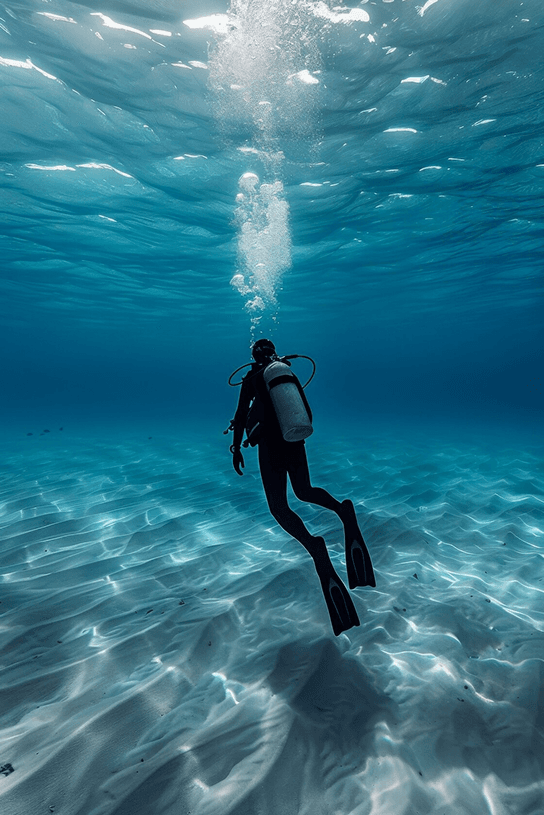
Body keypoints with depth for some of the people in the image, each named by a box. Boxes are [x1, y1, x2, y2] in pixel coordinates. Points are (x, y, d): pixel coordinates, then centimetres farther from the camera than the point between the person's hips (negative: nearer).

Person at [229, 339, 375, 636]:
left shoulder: (252, 378, -1)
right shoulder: (290, 373, 12)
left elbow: (241, 416, -4)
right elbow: (307, 414, 17)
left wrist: (236, 448, 7)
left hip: (270, 445, -5)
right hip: (296, 443, 5)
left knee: (278, 507, 3)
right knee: (305, 492, 25)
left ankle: (313, 546, -27)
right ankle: (343, 511, -8)